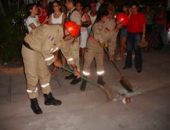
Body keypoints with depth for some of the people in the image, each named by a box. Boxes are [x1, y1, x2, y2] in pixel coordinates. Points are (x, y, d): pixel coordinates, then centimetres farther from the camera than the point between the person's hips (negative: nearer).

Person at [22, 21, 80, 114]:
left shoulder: (65, 37, -2)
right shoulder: (54, 32, -32)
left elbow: (67, 52, 10)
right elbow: (45, 50, -29)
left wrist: (74, 68, 11)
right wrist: (54, 61, -13)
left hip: (41, 50, 9)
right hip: (29, 48, -9)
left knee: (45, 74, 13)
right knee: (33, 77, -3)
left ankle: (48, 98, 26)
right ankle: (33, 102, 13)